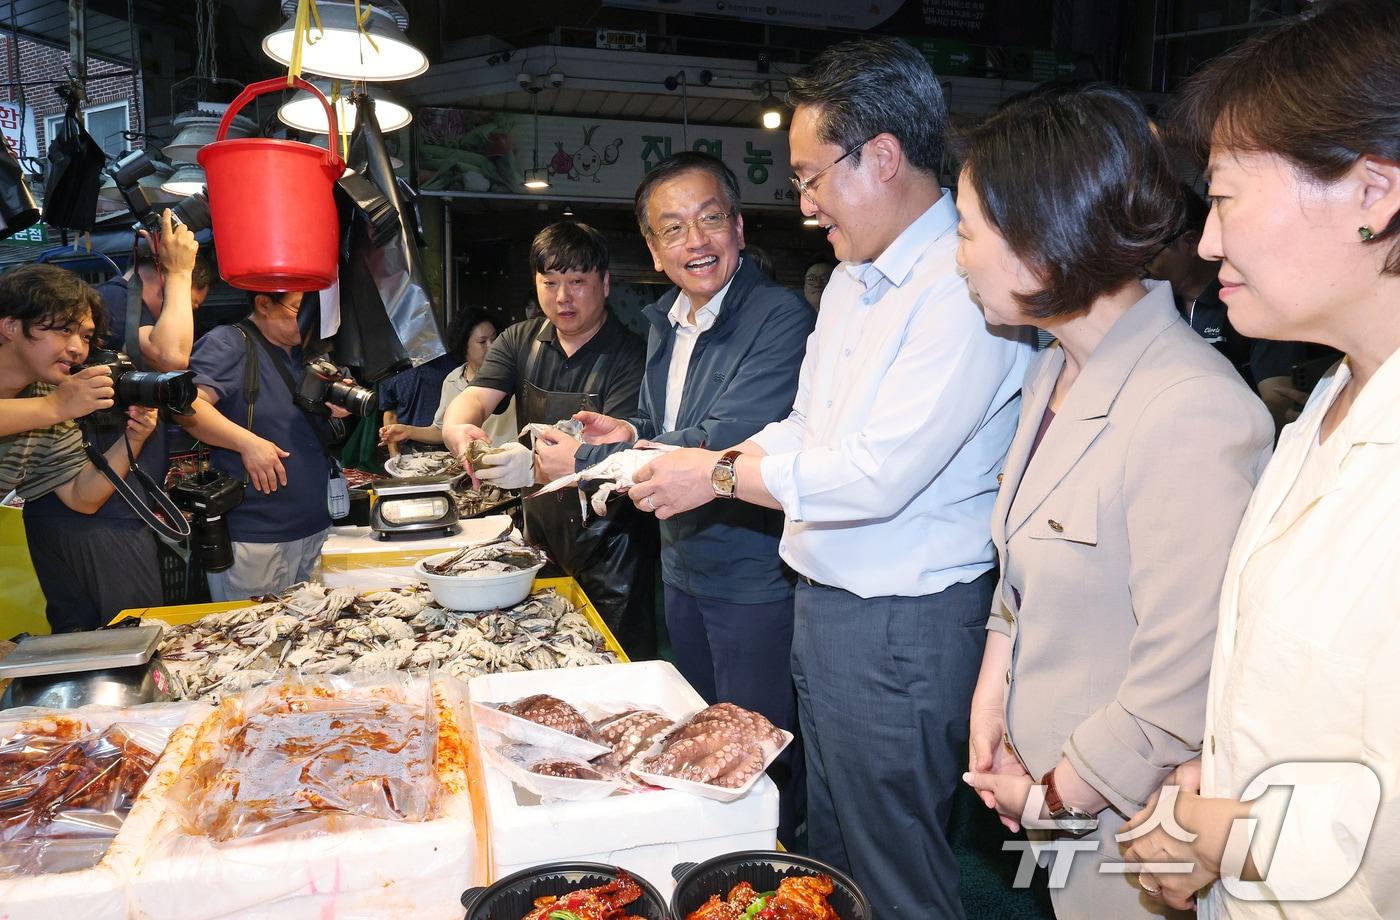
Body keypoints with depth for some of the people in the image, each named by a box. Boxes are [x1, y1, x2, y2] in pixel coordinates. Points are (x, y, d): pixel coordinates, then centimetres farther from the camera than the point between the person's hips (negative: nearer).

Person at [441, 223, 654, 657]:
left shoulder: (630, 355, -14)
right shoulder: (520, 342, 6)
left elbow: (619, 455, -24)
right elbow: (474, 397, -6)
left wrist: (536, 466, -41)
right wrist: (459, 430, -32)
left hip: (608, 547, -5)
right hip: (541, 534, 6)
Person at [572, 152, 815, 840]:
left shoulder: (780, 317, -21)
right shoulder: (664, 321, 7)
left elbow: (723, 444, -27)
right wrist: (631, 433, -3)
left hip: (754, 580, -8)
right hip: (682, 569, 9)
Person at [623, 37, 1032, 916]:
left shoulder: (966, 284, -21)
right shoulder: (854, 280, 11)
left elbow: (879, 475, -25)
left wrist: (720, 474, -14)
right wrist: (694, 465, 1)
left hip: (902, 628, -9)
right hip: (824, 605, 9)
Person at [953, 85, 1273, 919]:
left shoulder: (1191, 414, -27)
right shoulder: (1056, 372, 2)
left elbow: (1180, 691, -26)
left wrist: (1052, 795, -13)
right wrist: (991, 701, 0)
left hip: (1131, 835, -7)